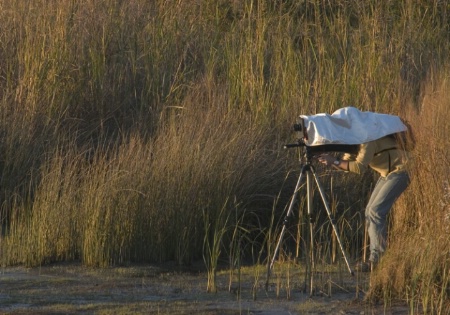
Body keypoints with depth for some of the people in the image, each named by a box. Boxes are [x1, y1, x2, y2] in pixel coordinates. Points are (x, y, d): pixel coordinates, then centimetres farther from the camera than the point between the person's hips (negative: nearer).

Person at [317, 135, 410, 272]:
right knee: (370, 211, 4)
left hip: (399, 172, -10)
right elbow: (346, 165, 8)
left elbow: (359, 167, -32)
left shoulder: (367, 141, -24)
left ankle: (378, 259, -16)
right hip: (386, 173, 10)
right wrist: (330, 161, -10)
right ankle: (375, 258, 5)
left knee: (375, 211, -18)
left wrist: (335, 161, -29)